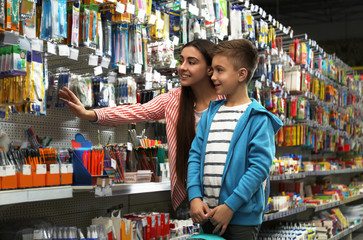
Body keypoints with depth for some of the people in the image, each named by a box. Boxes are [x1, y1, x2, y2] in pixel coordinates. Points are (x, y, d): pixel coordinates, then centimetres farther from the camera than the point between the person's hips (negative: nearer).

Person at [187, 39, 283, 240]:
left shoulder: (258, 118, -9)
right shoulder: (209, 114, 9)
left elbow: (260, 166, -15)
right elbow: (195, 155, 7)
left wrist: (230, 206, -18)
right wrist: (195, 196, -6)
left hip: (241, 217, -5)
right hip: (207, 214, 5)